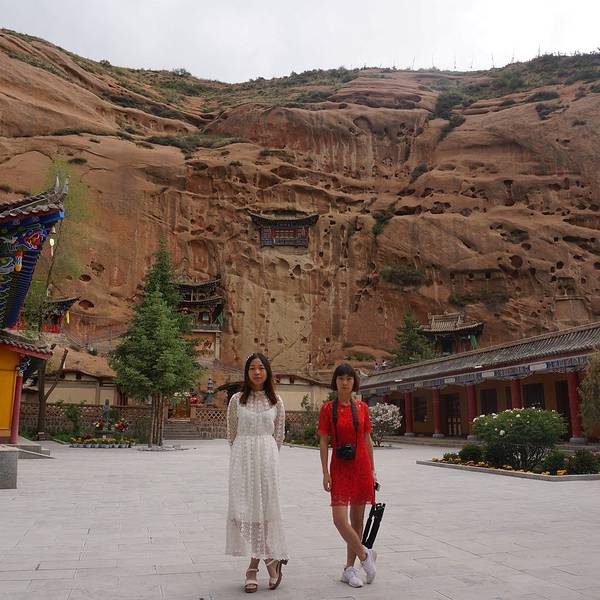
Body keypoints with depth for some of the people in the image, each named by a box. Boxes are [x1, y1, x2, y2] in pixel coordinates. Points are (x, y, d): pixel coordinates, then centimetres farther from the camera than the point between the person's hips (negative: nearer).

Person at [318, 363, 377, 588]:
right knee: (340, 519, -11)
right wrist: (325, 473, -7)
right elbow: (323, 442, -3)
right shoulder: (328, 408, -2)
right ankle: (365, 556, 13)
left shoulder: (362, 407, 4)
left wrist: (372, 469, 8)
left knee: (357, 519, 7)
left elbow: (368, 439, 10)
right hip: (340, 468, -2)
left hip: (361, 467, 2)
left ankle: (349, 568, 20)